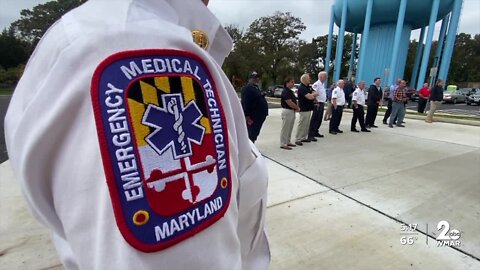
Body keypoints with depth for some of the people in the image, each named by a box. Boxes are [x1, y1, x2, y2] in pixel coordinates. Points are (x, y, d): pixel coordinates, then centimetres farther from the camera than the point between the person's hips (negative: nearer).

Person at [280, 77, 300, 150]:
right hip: (287, 111, -10)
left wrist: (297, 107, 2)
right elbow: (289, 103, -21)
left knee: (290, 128, 16)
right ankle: (283, 144, 4)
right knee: (285, 128, -3)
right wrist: (297, 108, -7)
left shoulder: (290, 91, 14)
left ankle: (288, 142, 26)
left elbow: (294, 101, 20)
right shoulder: (285, 91, -16)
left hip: (292, 111, 10)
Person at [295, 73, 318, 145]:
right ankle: (297, 139, 0)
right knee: (302, 124, -6)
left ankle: (304, 138, 23)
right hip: (304, 109, -9)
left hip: (309, 108, 10)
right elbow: (309, 97, -23)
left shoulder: (308, 87, 14)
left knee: (307, 124, 14)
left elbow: (315, 93, 12)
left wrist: (313, 95, -10)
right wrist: (314, 94, -2)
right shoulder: (302, 88, -15)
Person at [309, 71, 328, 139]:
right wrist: (317, 103, -19)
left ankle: (316, 132, 26)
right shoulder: (316, 84, -15)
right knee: (314, 120, -7)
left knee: (319, 120, 15)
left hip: (322, 104, 9)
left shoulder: (323, 84, 16)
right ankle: (311, 135, -3)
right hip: (318, 104, -9)